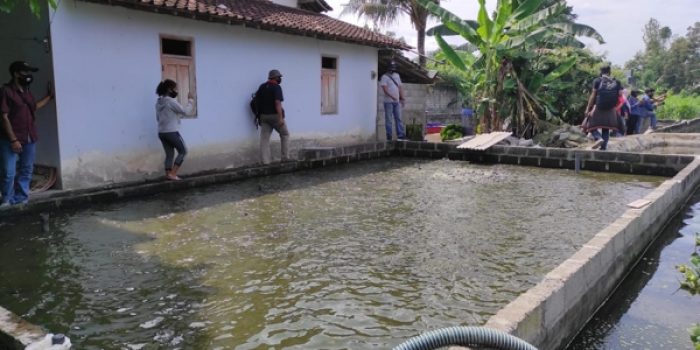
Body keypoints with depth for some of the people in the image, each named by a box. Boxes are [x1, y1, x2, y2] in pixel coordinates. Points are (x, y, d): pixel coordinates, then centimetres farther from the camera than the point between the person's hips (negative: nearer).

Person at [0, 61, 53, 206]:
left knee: (26, 171, 13)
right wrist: (13, 140, -19)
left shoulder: (26, 91, 11)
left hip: (29, 139, 8)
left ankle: (20, 199, 24)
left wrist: (49, 96, 28)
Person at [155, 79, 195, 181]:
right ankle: (172, 174, -1)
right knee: (183, 151, 6)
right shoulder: (171, 101, -15)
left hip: (161, 132, 8)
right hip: (172, 132, -8)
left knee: (169, 154, 14)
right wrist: (190, 100, -3)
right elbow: (186, 112, -15)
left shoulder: (159, 102, 10)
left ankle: (168, 174, 11)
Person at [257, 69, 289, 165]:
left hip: (264, 116, 6)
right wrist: (280, 117, -23)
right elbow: (277, 103, -20)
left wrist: (259, 116, 19)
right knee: (284, 135, 12)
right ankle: (285, 157, 9)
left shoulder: (262, 87, 12)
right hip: (274, 115, -6)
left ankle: (265, 161, -2)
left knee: (264, 138, 2)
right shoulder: (276, 87, -9)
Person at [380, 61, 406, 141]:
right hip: (388, 101, -6)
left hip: (397, 101, 6)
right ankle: (389, 135, 2)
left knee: (398, 118, 6)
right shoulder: (385, 77, -5)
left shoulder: (397, 75, 15)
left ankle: (401, 134, 9)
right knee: (388, 119, -3)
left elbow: (400, 87, 18)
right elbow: (384, 88, -15)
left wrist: (402, 98, 11)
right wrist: (392, 96, -26)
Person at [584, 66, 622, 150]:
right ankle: (604, 147, 4)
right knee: (606, 129, 11)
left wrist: (588, 108, -2)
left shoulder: (598, 80, 0)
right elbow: (620, 94, 3)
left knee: (592, 126, 4)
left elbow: (593, 95, -5)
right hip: (610, 109, 4)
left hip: (598, 108, -3)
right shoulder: (616, 82, 10)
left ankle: (599, 138, -22)